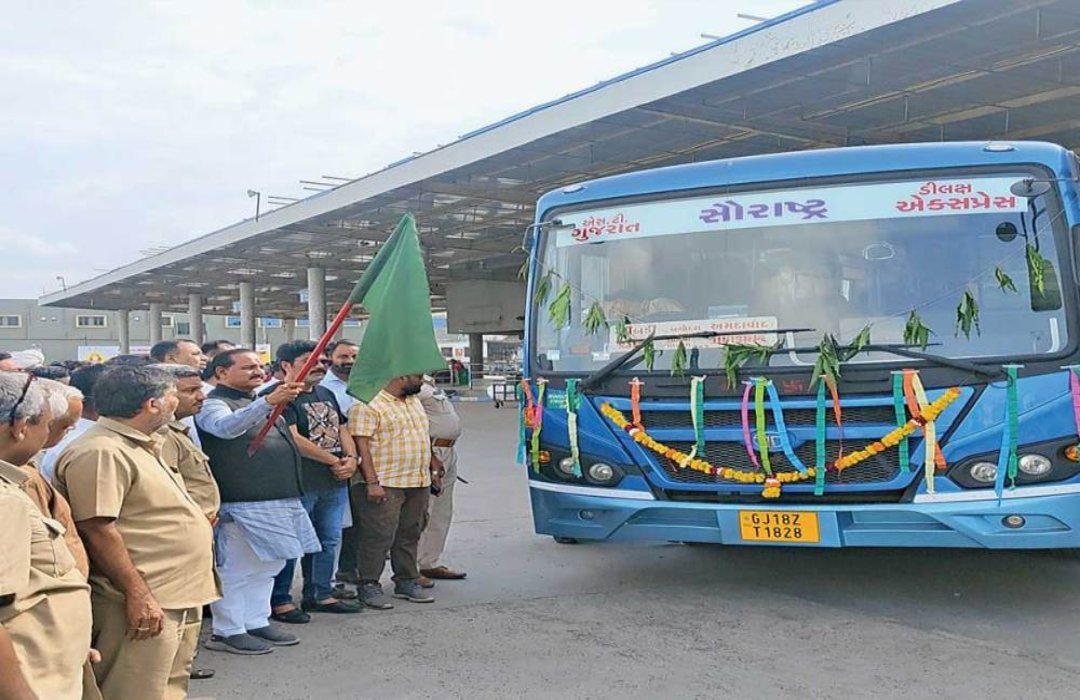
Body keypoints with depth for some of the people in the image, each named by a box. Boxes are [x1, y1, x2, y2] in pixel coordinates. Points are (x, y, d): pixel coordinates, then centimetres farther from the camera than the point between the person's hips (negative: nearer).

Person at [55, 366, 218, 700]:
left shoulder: (137, 446, 14)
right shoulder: (100, 452, -18)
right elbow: (98, 529, -23)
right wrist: (138, 594, -23)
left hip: (180, 596, 10)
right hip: (147, 603, -10)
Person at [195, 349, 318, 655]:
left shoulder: (260, 402, 20)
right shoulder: (214, 405, -9)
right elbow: (227, 427, -33)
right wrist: (268, 402, -45)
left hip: (280, 501, 9)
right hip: (243, 505, -9)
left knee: (267, 567, 15)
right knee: (236, 570, -3)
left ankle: (257, 623, 25)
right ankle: (227, 632, 5)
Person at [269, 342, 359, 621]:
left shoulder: (326, 394, 17)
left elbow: (342, 430, 20)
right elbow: (292, 439, -20)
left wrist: (351, 458, -1)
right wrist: (334, 461, -13)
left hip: (335, 483, 9)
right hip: (299, 483, -8)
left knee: (329, 540, 14)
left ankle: (319, 595, 27)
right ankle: (279, 600, 11)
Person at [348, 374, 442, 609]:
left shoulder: (415, 402, 17)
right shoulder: (368, 405, -11)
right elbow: (361, 445, -16)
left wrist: (433, 468, 20)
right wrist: (372, 482, -20)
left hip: (419, 483, 8)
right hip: (386, 485, -8)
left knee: (410, 534, 13)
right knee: (379, 536, -5)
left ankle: (407, 582, 22)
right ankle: (369, 586, 5)